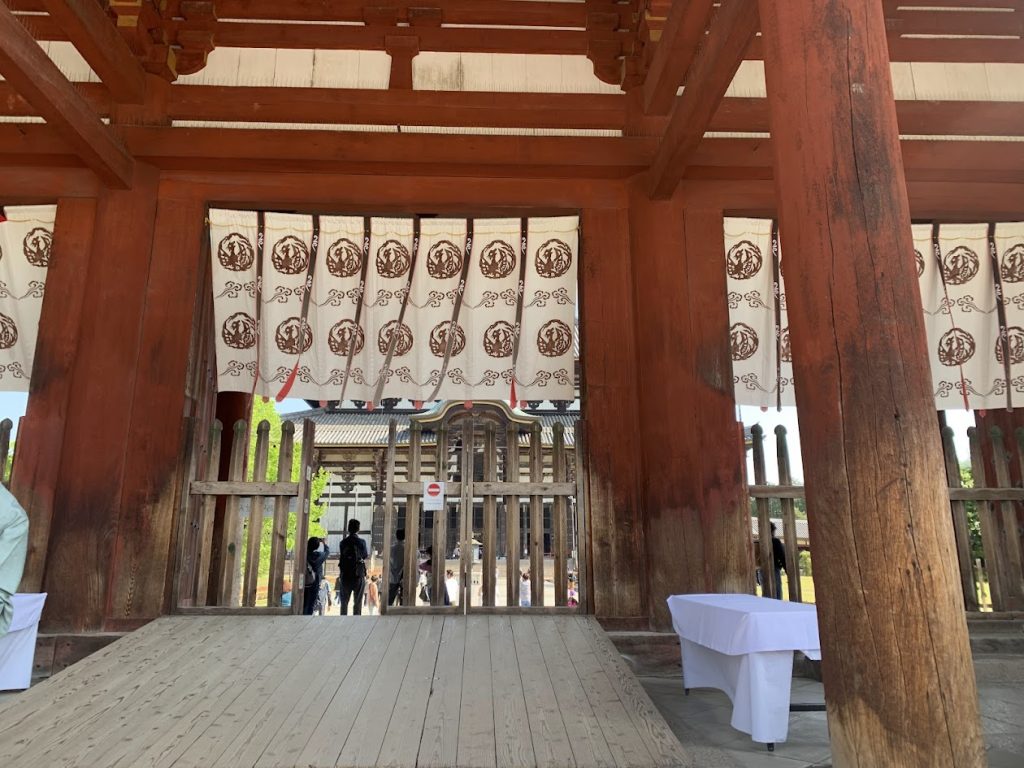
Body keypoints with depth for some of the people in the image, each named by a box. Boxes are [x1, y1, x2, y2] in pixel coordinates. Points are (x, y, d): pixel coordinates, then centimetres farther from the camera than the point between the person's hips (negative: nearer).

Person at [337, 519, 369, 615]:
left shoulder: (343, 542, -2)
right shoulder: (361, 542, -9)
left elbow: (341, 556, 9)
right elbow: (365, 555, 6)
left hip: (345, 575, 3)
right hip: (358, 574, -2)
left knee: (344, 601, 12)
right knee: (357, 601, 4)